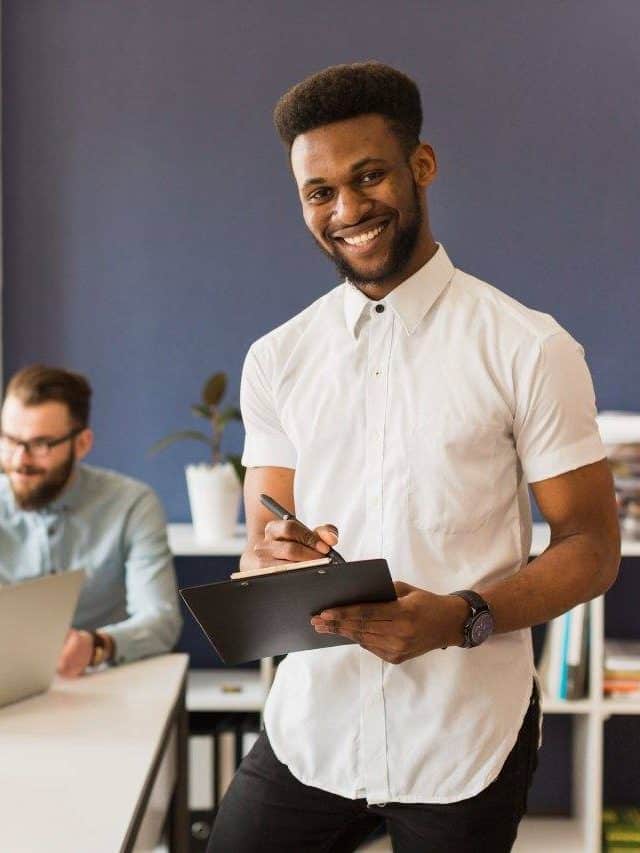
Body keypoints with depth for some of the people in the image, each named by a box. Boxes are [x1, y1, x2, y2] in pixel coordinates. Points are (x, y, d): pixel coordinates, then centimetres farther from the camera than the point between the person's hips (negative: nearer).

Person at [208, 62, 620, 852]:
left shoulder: (529, 351, -8)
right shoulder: (276, 360, 4)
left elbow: (591, 547, -5)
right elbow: (258, 548, 6)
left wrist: (461, 618, -22)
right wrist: (276, 561, -18)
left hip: (464, 746, -3)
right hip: (309, 728, 3)